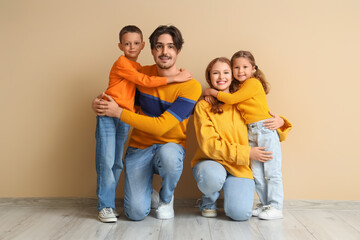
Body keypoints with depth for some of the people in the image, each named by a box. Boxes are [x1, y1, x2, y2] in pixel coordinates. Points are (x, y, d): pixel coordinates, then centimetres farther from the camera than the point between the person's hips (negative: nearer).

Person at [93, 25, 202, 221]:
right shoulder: (142, 74, 0)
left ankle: (166, 198, -6)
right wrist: (101, 105, -5)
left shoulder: (190, 86, -15)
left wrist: (118, 112, -19)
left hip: (169, 146, -2)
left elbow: (161, 126, -22)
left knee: (168, 156, -40)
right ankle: (147, 191, 22)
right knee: (136, 213, -16)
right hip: (139, 148, 2)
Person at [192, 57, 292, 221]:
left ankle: (233, 194, 15)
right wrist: (247, 152, -16)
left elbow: (263, 123, 21)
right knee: (212, 177, -38)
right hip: (210, 163, -1)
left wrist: (280, 122, -4)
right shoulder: (203, 106, -3)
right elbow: (209, 144, -11)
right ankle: (209, 201, -1)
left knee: (240, 213, -23)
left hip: (240, 167, 2)